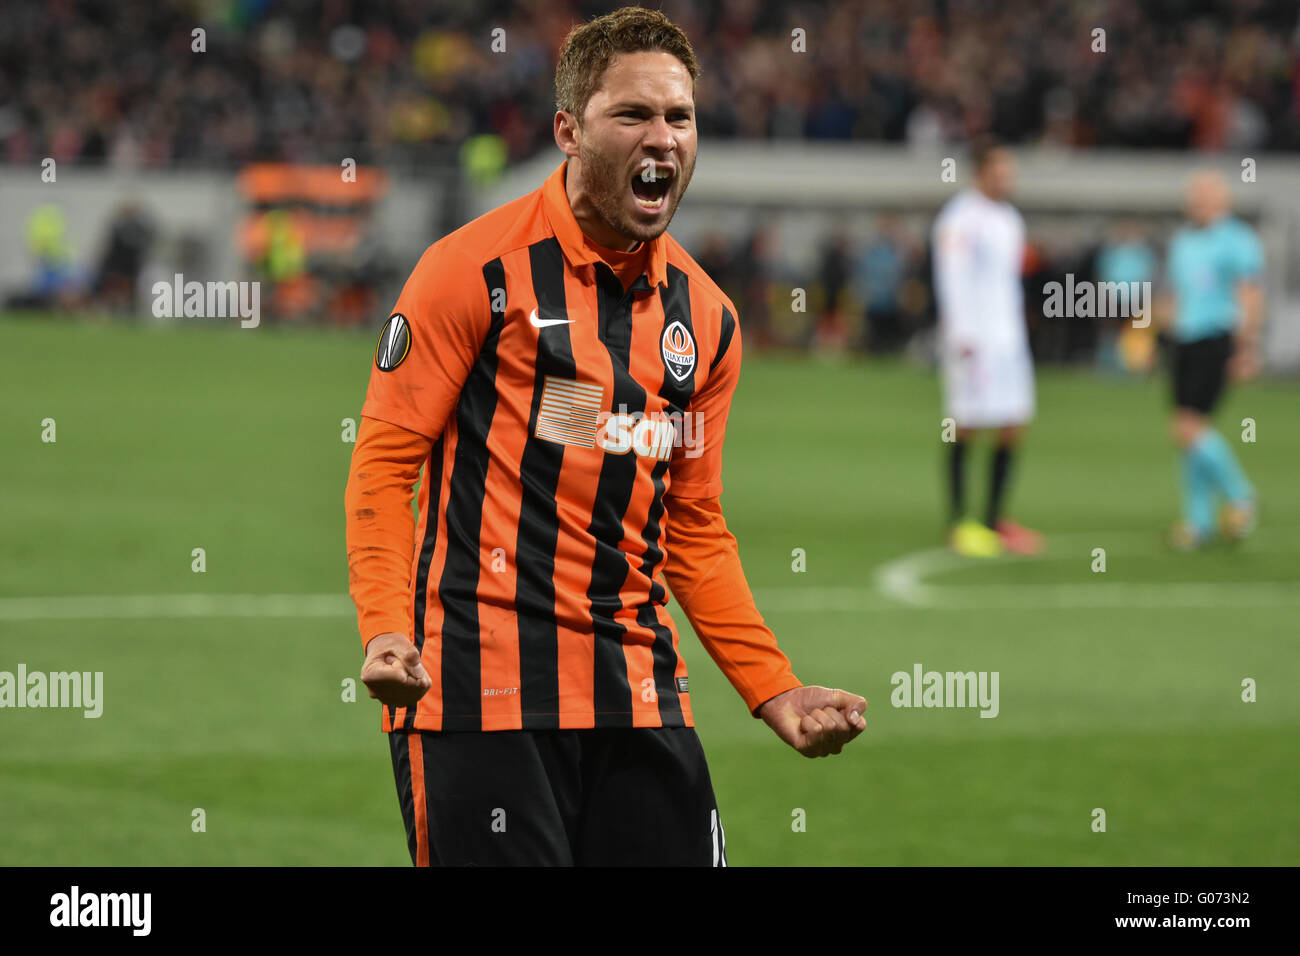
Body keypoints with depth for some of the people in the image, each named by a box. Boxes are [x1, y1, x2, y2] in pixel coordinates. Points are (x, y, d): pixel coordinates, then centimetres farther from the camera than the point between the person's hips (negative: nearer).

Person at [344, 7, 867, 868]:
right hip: (483, 690, -5)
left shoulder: (706, 317, 14)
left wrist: (776, 692, 13)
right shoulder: (476, 270, -3)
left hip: (639, 693, 5)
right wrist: (385, 628, -18)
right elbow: (384, 463, -4)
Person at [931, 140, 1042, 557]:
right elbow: (952, 281, -13)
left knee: (1013, 427, 3)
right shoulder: (960, 219, -8)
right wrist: (961, 335, -20)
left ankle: (994, 518, 10)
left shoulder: (1009, 220, 18)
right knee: (966, 426, -5)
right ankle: (958, 521, 0)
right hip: (971, 341, -8)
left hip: (1008, 337, 8)